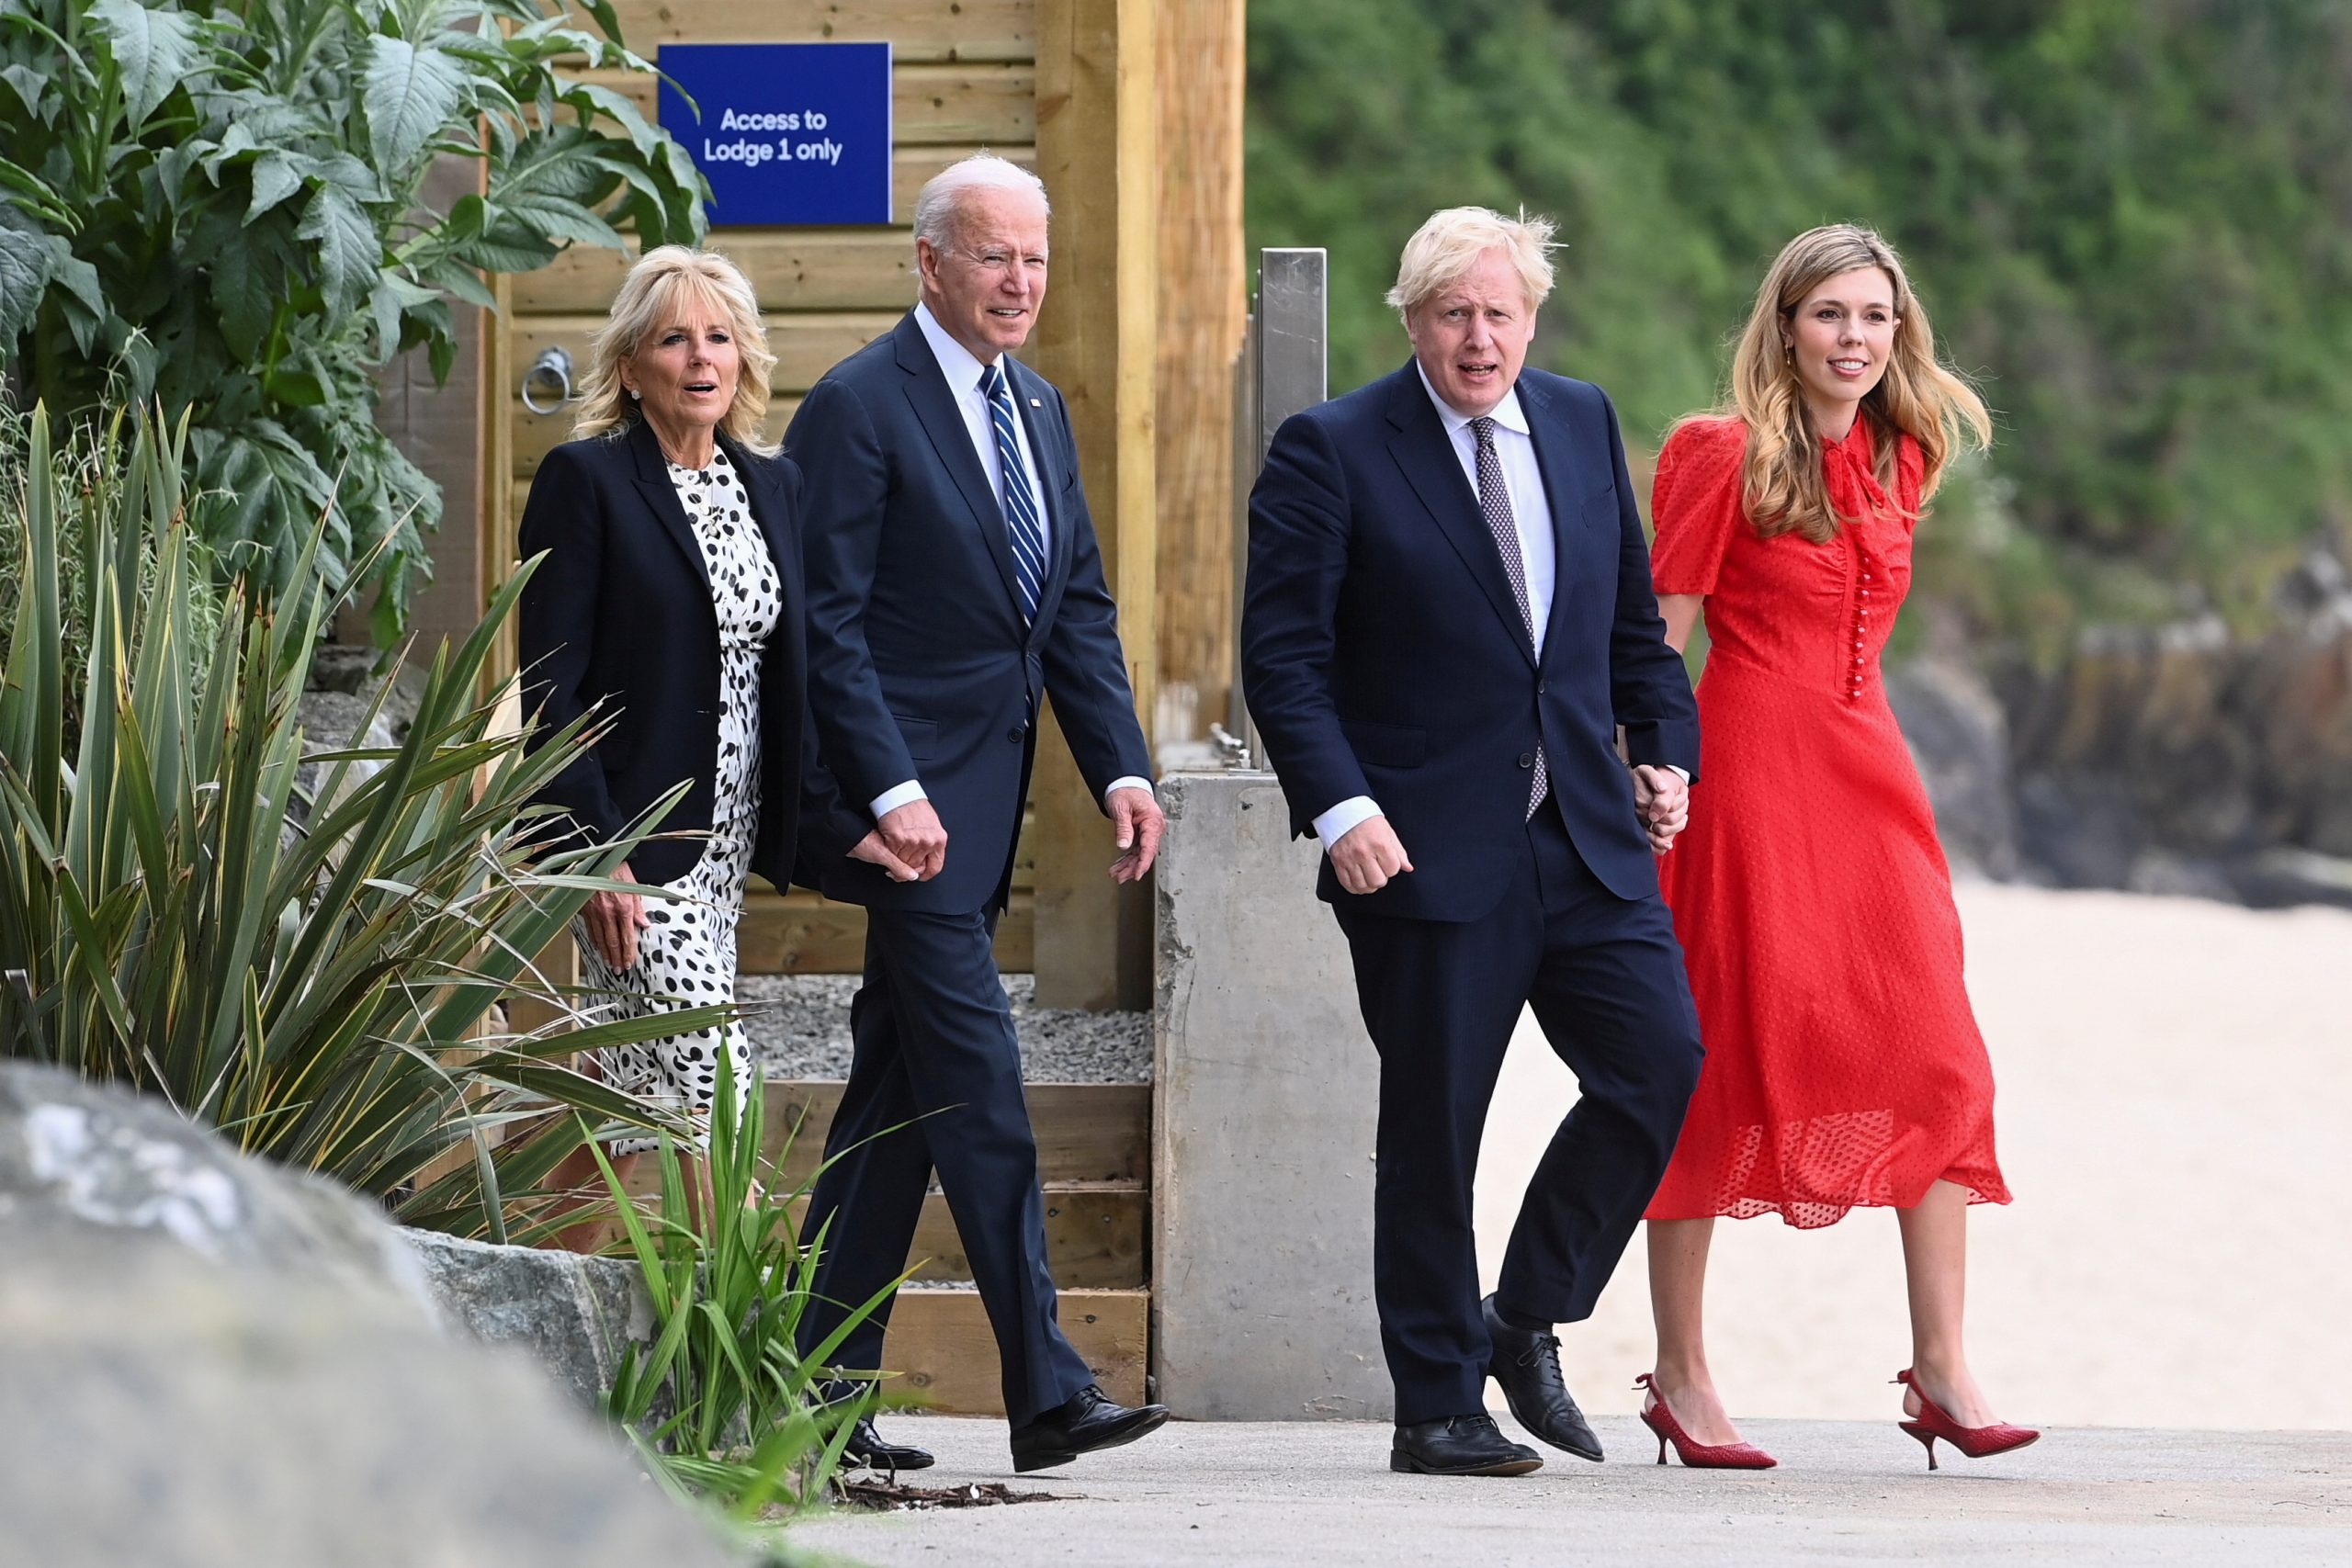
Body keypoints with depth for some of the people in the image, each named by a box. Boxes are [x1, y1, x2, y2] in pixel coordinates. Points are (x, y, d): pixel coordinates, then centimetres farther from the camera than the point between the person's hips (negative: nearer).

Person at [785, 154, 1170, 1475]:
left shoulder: (1037, 410, 15)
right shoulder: (861, 408, -10)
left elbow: (1082, 609, 16)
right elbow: (829, 621, -13)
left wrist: (1123, 767, 3)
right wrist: (892, 793, -20)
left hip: (983, 800, 8)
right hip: (915, 794, -8)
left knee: (897, 1094, 10)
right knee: (981, 1093, -10)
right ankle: (1047, 1393, -12)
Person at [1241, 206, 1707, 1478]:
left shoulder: (1583, 426, 11)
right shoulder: (1332, 452, -5)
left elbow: (1632, 615, 21)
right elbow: (1281, 655, -8)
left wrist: (1665, 749, 8)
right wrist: (1341, 810, -18)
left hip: (1588, 841, 5)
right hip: (1428, 849, -5)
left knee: (1664, 1062, -6)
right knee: (1433, 1127, 1)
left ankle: (1527, 1319, 12)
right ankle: (1436, 1407, 10)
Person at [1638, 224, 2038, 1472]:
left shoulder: (1901, 464, 12)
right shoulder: (1727, 456, -6)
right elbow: (1659, 640, -7)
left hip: (1865, 773, 6)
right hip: (1748, 769, -6)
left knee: (1933, 1058, -3)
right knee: (1723, 1058, -3)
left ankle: (1940, 1370, -3)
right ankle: (1680, 1378, 4)